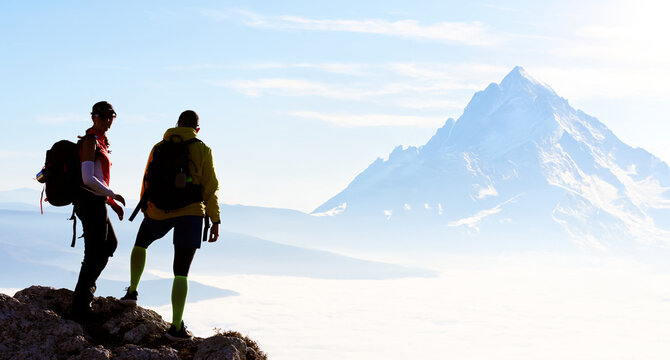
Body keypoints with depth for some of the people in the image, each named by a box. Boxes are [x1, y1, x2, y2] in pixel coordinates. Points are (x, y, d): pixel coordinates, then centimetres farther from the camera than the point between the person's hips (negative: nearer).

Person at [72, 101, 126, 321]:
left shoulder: (99, 141, 15)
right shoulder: (90, 141, -14)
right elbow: (88, 179, -23)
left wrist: (112, 202, 17)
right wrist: (112, 195, -13)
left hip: (94, 202, 10)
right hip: (92, 203, -10)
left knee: (110, 245, 27)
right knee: (94, 254, -5)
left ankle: (87, 286, 40)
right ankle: (80, 309, 0)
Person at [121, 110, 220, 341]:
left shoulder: (159, 148, 7)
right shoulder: (202, 150, -1)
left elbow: (147, 183, 12)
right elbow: (210, 188, -5)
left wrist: (145, 210, 26)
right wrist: (215, 221, 0)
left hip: (159, 212, 2)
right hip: (191, 213, -2)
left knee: (141, 242, 34)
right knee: (181, 272, 1)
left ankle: (132, 291, 27)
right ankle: (176, 327, -5)